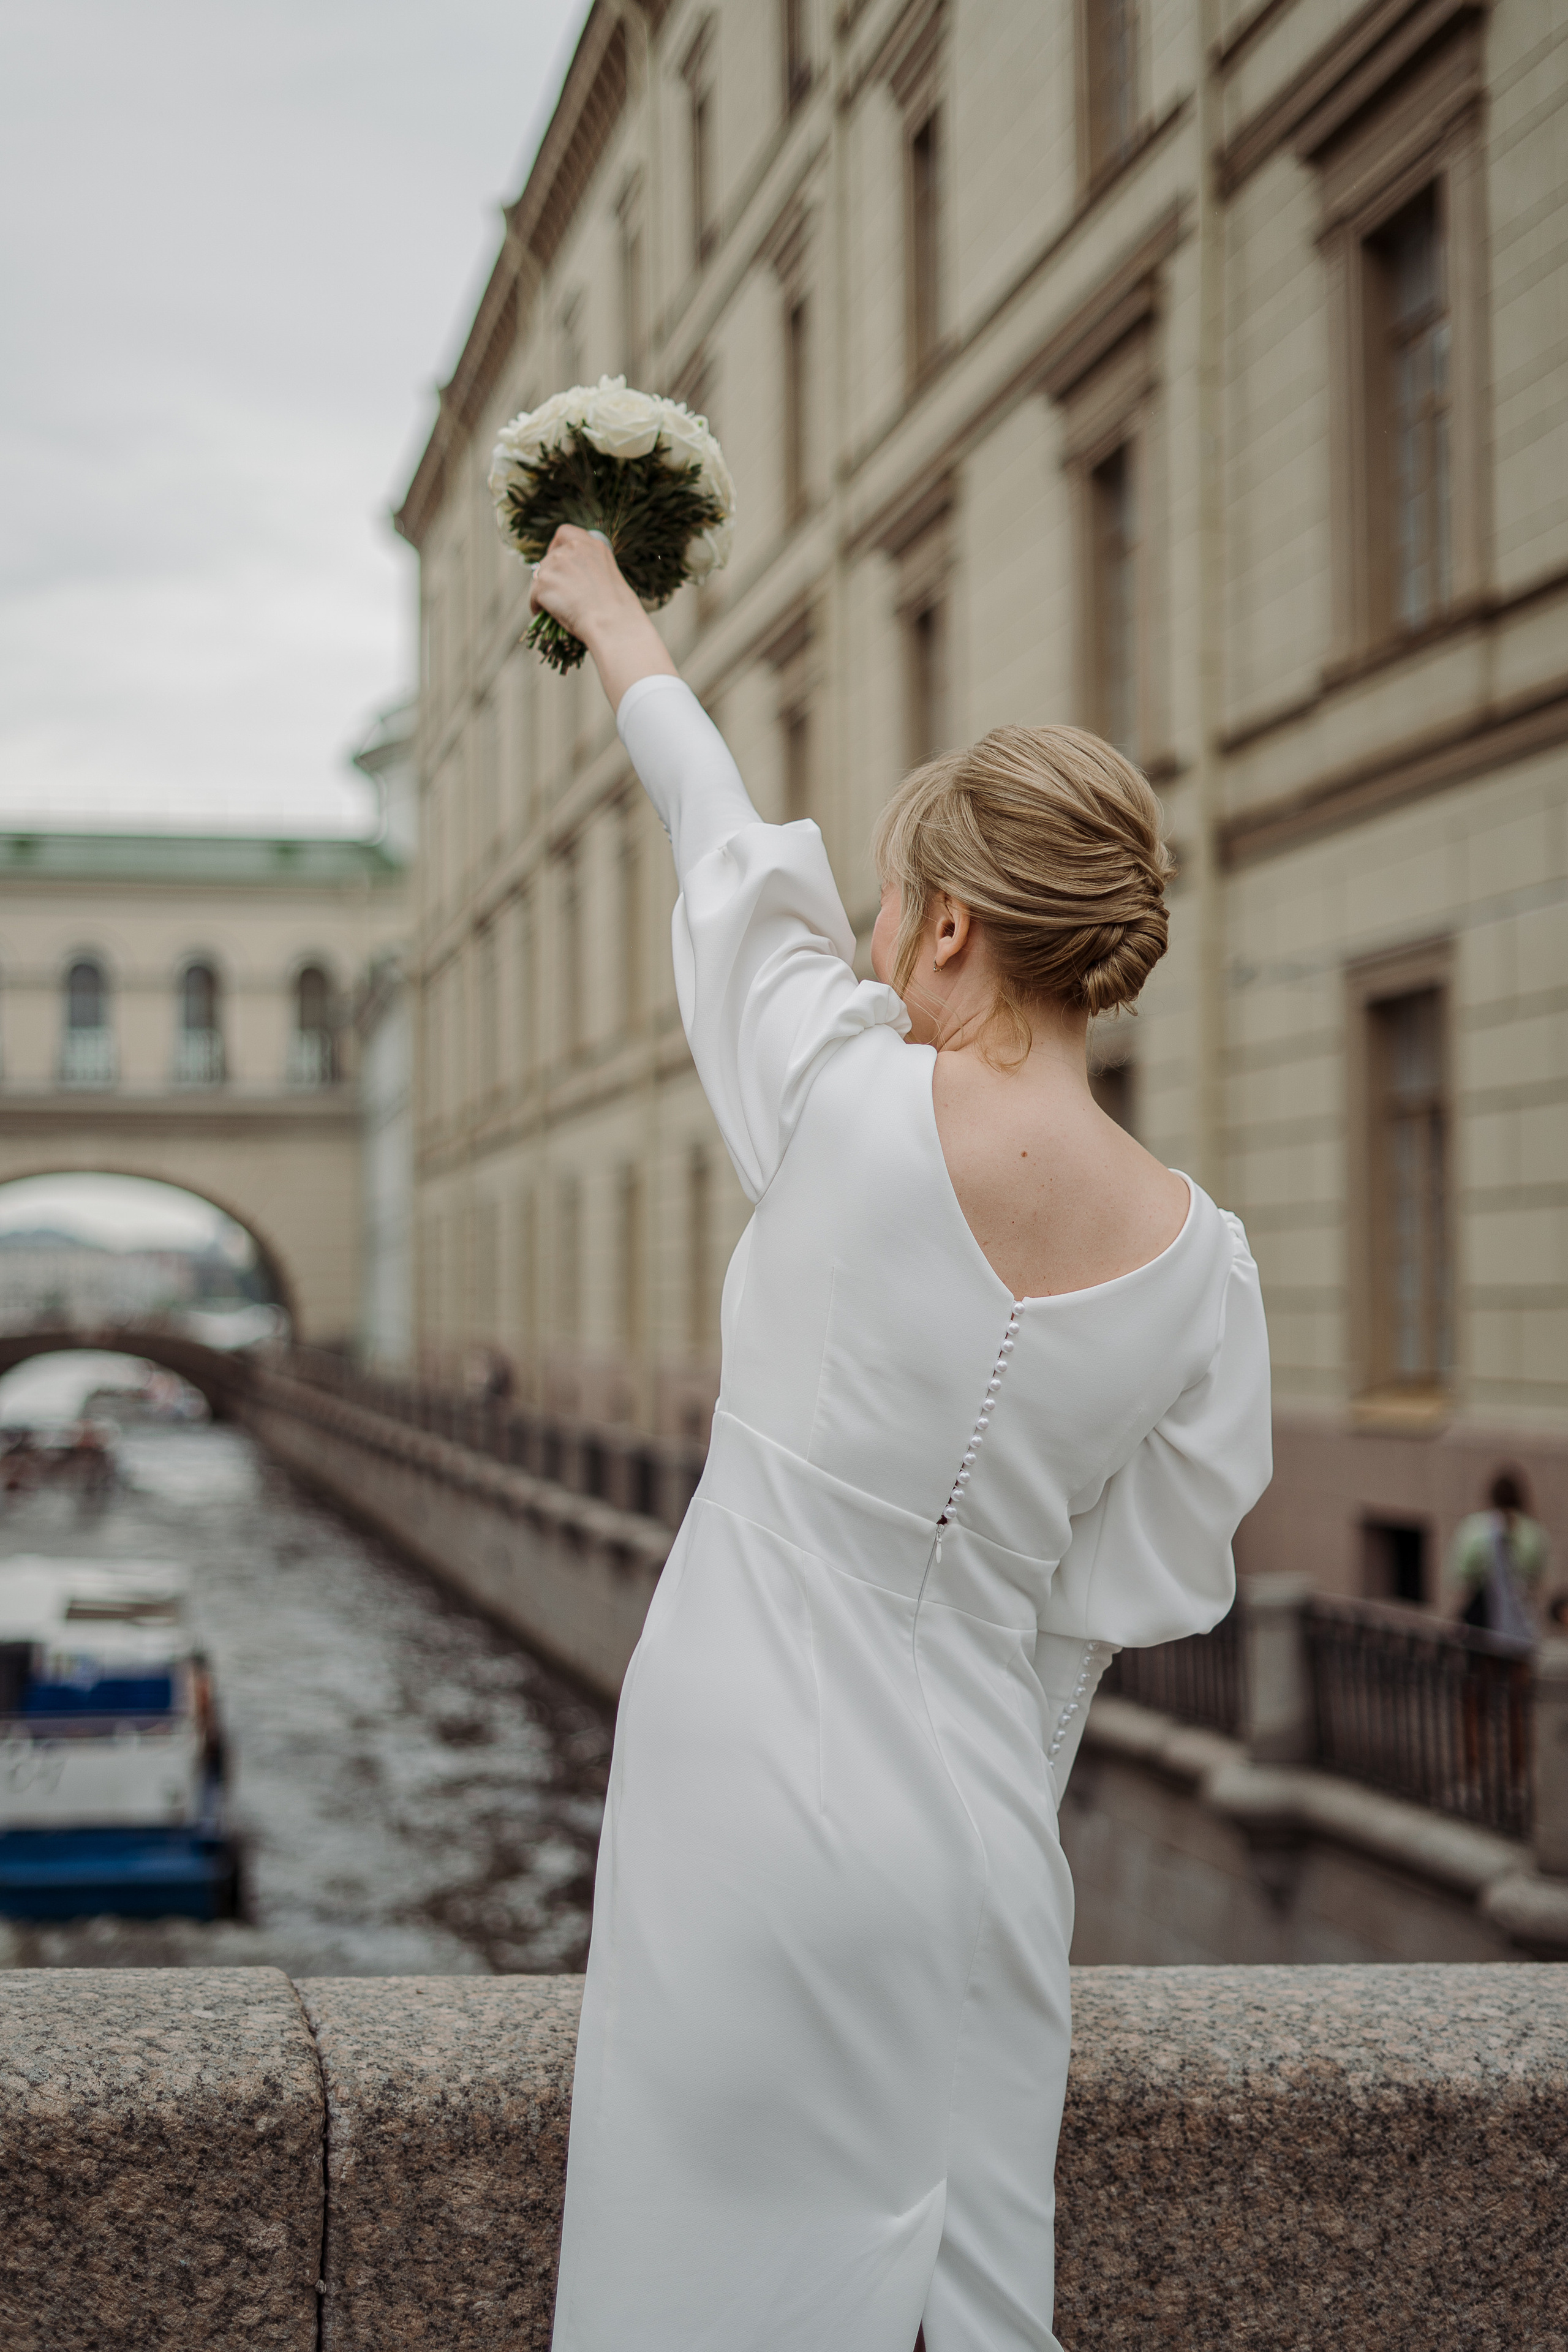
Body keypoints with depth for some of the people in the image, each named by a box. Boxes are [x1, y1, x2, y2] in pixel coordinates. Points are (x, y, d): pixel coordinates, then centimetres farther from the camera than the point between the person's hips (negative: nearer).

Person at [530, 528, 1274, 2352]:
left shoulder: (854, 1103, -13)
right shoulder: (1201, 1261, -5)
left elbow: (729, 857, 5)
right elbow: (1123, 1601, 2)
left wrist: (617, 626, 22)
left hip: (749, 1811, -3)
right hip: (977, 1841, 4)